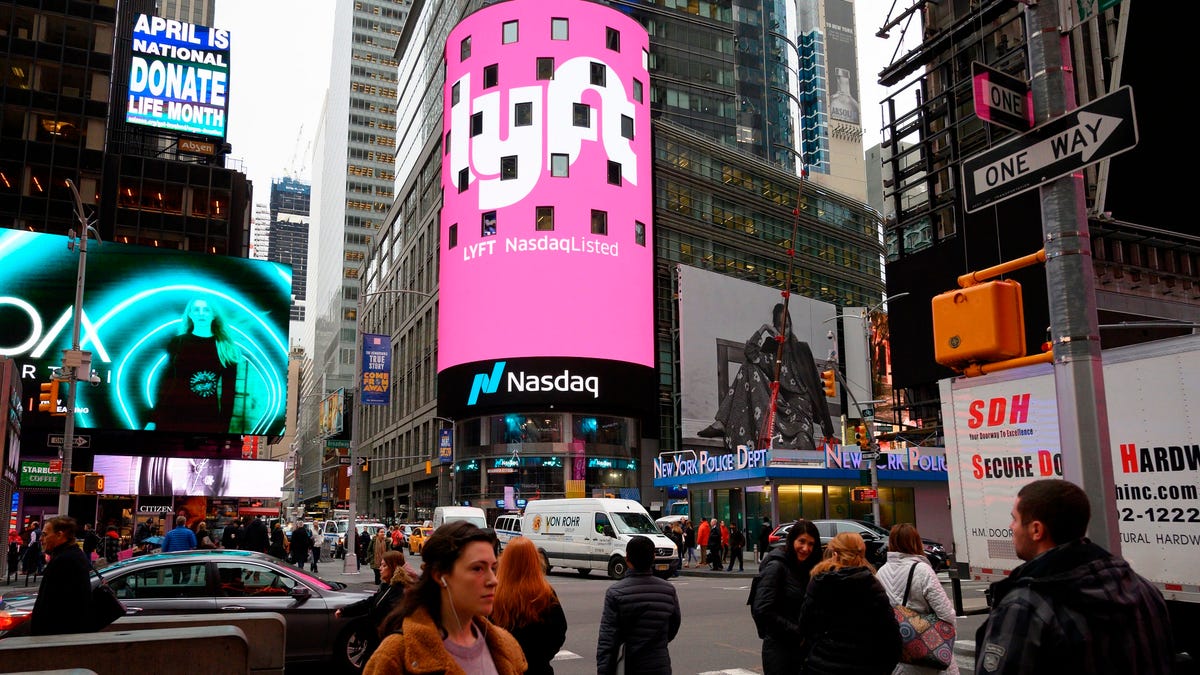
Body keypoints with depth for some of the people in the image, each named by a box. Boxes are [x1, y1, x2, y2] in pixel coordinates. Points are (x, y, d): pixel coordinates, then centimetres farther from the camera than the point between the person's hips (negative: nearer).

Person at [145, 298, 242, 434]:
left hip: (208, 419, -1)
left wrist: (224, 428, -2)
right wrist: (154, 419, 1)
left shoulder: (226, 349, 3)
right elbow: (165, 381, 6)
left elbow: (228, 391, 2)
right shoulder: (177, 342, 6)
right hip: (173, 415, 1)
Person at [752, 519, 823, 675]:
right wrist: (797, 632, -14)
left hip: (802, 647, 7)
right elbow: (762, 611, -20)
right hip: (779, 648, -7)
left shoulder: (806, 568, 11)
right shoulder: (776, 566, -13)